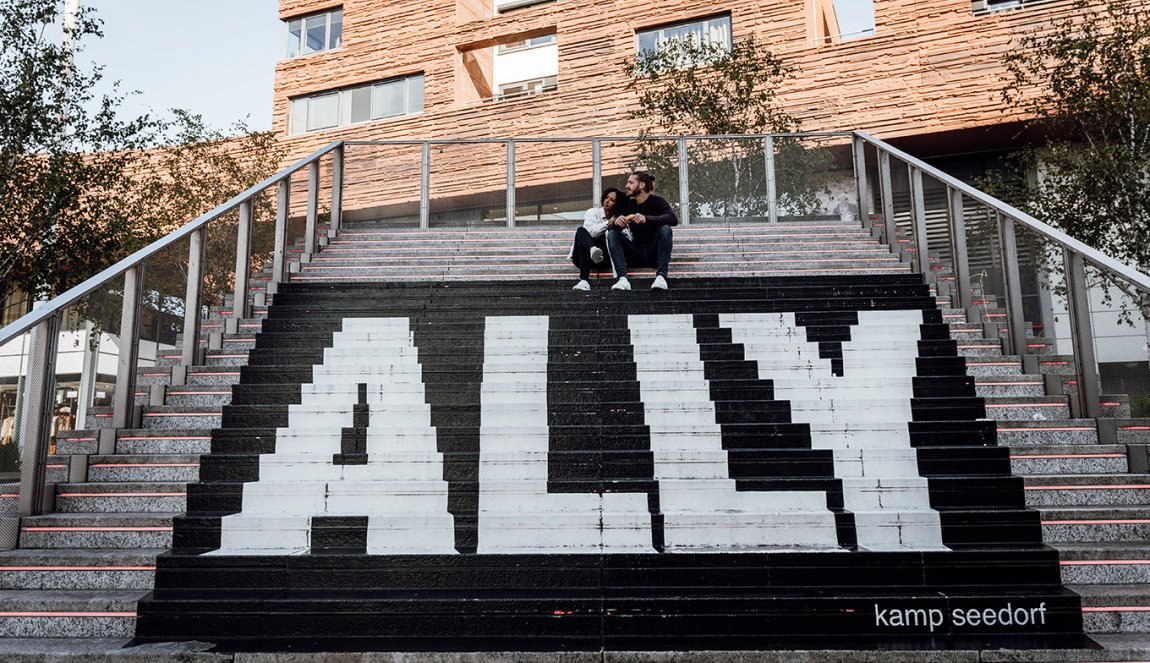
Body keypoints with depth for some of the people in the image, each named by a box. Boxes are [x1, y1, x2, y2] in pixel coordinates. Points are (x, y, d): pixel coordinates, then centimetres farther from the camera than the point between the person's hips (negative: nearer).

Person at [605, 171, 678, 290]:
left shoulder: (657, 201, -3)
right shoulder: (628, 205, 8)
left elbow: (673, 219, -23)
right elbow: (611, 227, 1)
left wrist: (646, 219, -37)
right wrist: (616, 222, -24)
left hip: (655, 254, -3)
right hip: (637, 256, 4)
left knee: (665, 229, -27)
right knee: (612, 234, -15)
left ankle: (661, 276, -38)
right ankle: (622, 279, -35)